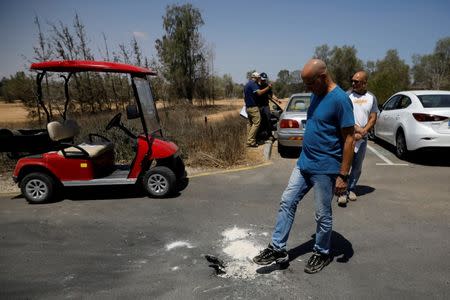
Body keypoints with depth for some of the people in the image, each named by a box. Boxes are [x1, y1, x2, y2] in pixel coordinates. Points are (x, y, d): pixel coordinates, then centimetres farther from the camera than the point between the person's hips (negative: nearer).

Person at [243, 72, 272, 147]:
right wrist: (268, 88, -18)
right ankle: (251, 141, -16)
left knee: (250, 123, 12)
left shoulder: (247, 84, 19)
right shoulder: (253, 84, -12)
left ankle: (249, 141, 12)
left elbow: (244, 96, 25)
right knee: (256, 123, -11)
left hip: (248, 107, 10)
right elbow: (259, 92, -24)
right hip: (253, 107, -10)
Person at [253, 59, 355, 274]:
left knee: (322, 215, 8)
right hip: (303, 163, 8)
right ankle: (278, 248, 19)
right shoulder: (316, 95, 8)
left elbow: (348, 138, -17)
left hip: (325, 169, -8)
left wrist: (343, 175, -18)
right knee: (287, 202, 8)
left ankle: (322, 254, 30)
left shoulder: (340, 99, -17)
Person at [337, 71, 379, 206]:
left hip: (362, 139, 3)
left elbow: (373, 118, 4)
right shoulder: (347, 96, -1)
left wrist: (363, 132, -10)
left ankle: (351, 189, 25)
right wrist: (358, 129, -14)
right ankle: (342, 192, -4)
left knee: (357, 167, 10)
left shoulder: (371, 97, 8)